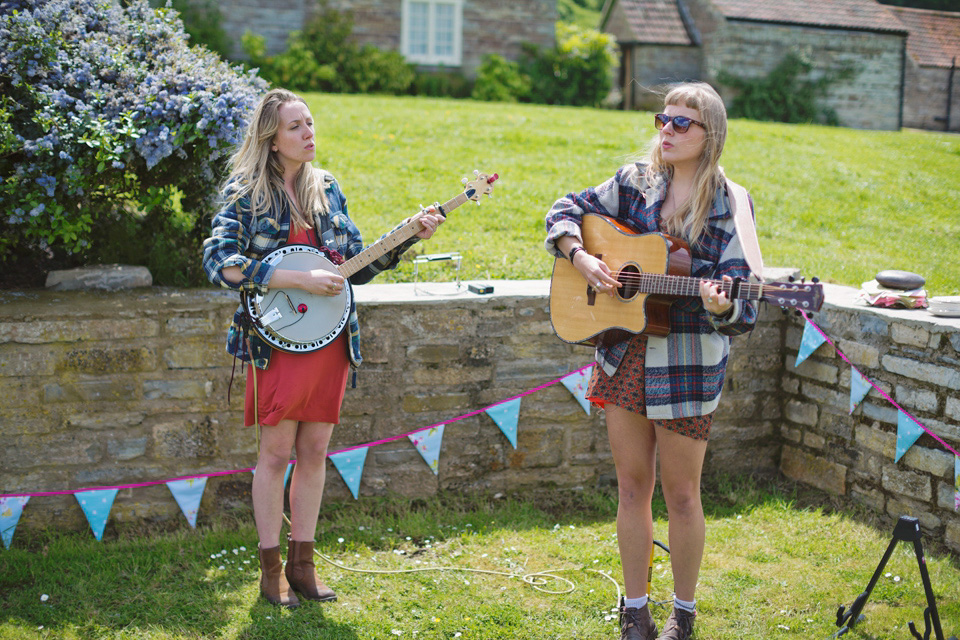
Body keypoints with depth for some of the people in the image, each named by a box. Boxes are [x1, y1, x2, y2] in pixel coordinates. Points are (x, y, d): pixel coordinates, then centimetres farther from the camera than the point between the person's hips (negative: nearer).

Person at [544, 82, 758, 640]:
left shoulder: (729, 208, -7)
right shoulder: (636, 182, 3)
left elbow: (741, 306, -10)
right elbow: (567, 210, 13)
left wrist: (722, 305, -33)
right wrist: (580, 256, -6)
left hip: (687, 367, -3)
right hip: (624, 356, 3)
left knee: (681, 494, 5)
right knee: (633, 484, 10)